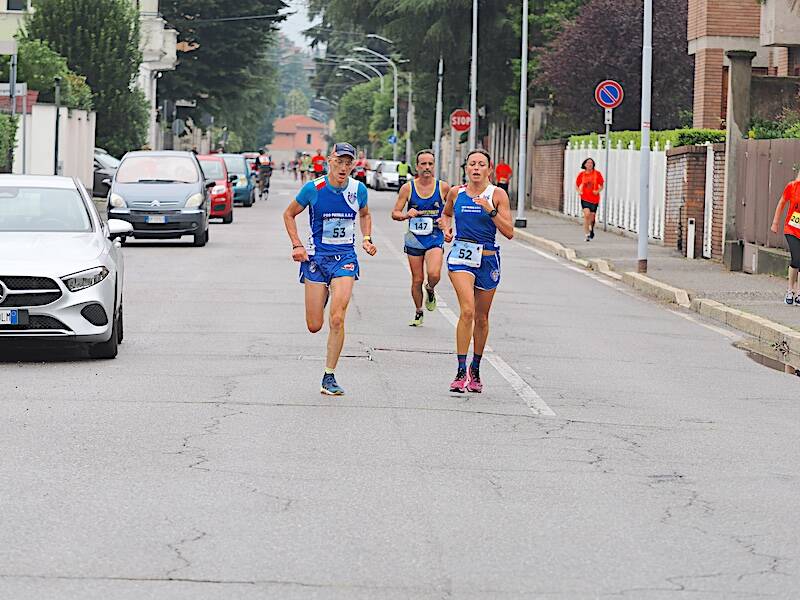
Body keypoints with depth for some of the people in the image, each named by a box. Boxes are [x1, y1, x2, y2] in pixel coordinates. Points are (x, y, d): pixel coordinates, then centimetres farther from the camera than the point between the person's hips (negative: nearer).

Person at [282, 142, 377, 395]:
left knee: (337, 319, -16)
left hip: (345, 257, 0)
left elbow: (364, 215, 21)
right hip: (316, 256, 0)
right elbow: (289, 214, 6)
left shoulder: (359, 190, -1)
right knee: (314, 325, 2)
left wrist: (367, 239, 5)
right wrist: (297, 245, -4)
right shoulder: (313, 188, -8)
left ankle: (329, 377, -5)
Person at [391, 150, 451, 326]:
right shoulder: (407, 188, -3)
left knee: (434, 274, -22)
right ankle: (418, 312, 28)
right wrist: (407, 215, -22)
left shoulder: (443, 187, -2)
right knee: (417, 280, 6)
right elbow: (395, 213, -2)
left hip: (435, 238, -1)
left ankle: (430, 291, 14)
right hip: (414, 239, 1)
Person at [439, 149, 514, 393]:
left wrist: (491, 211, -19)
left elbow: (509, 232, -7)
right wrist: (446, 227, 4)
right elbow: (446, 213, 25)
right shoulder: (456, 192, 3)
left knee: (481, 317, 12)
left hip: (487, 259, 1)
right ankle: (461, 371, -20)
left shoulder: (498, 195, -3)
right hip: (461, 256, -1)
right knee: (467, 310, -20)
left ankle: (475, 369, 31)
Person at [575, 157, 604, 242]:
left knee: (592, 216, 8)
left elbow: (601, 186, 5)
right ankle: (587, 234, -8)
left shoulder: (597, 173, -2)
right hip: (585, 198, -1)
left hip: (594, 198, 1)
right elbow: (577, 184, 13)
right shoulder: (581, 174, 1)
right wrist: (579, 191, -7)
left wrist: (598, 191, -15)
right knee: (587, 214, -18)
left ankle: (591, 229, 41)